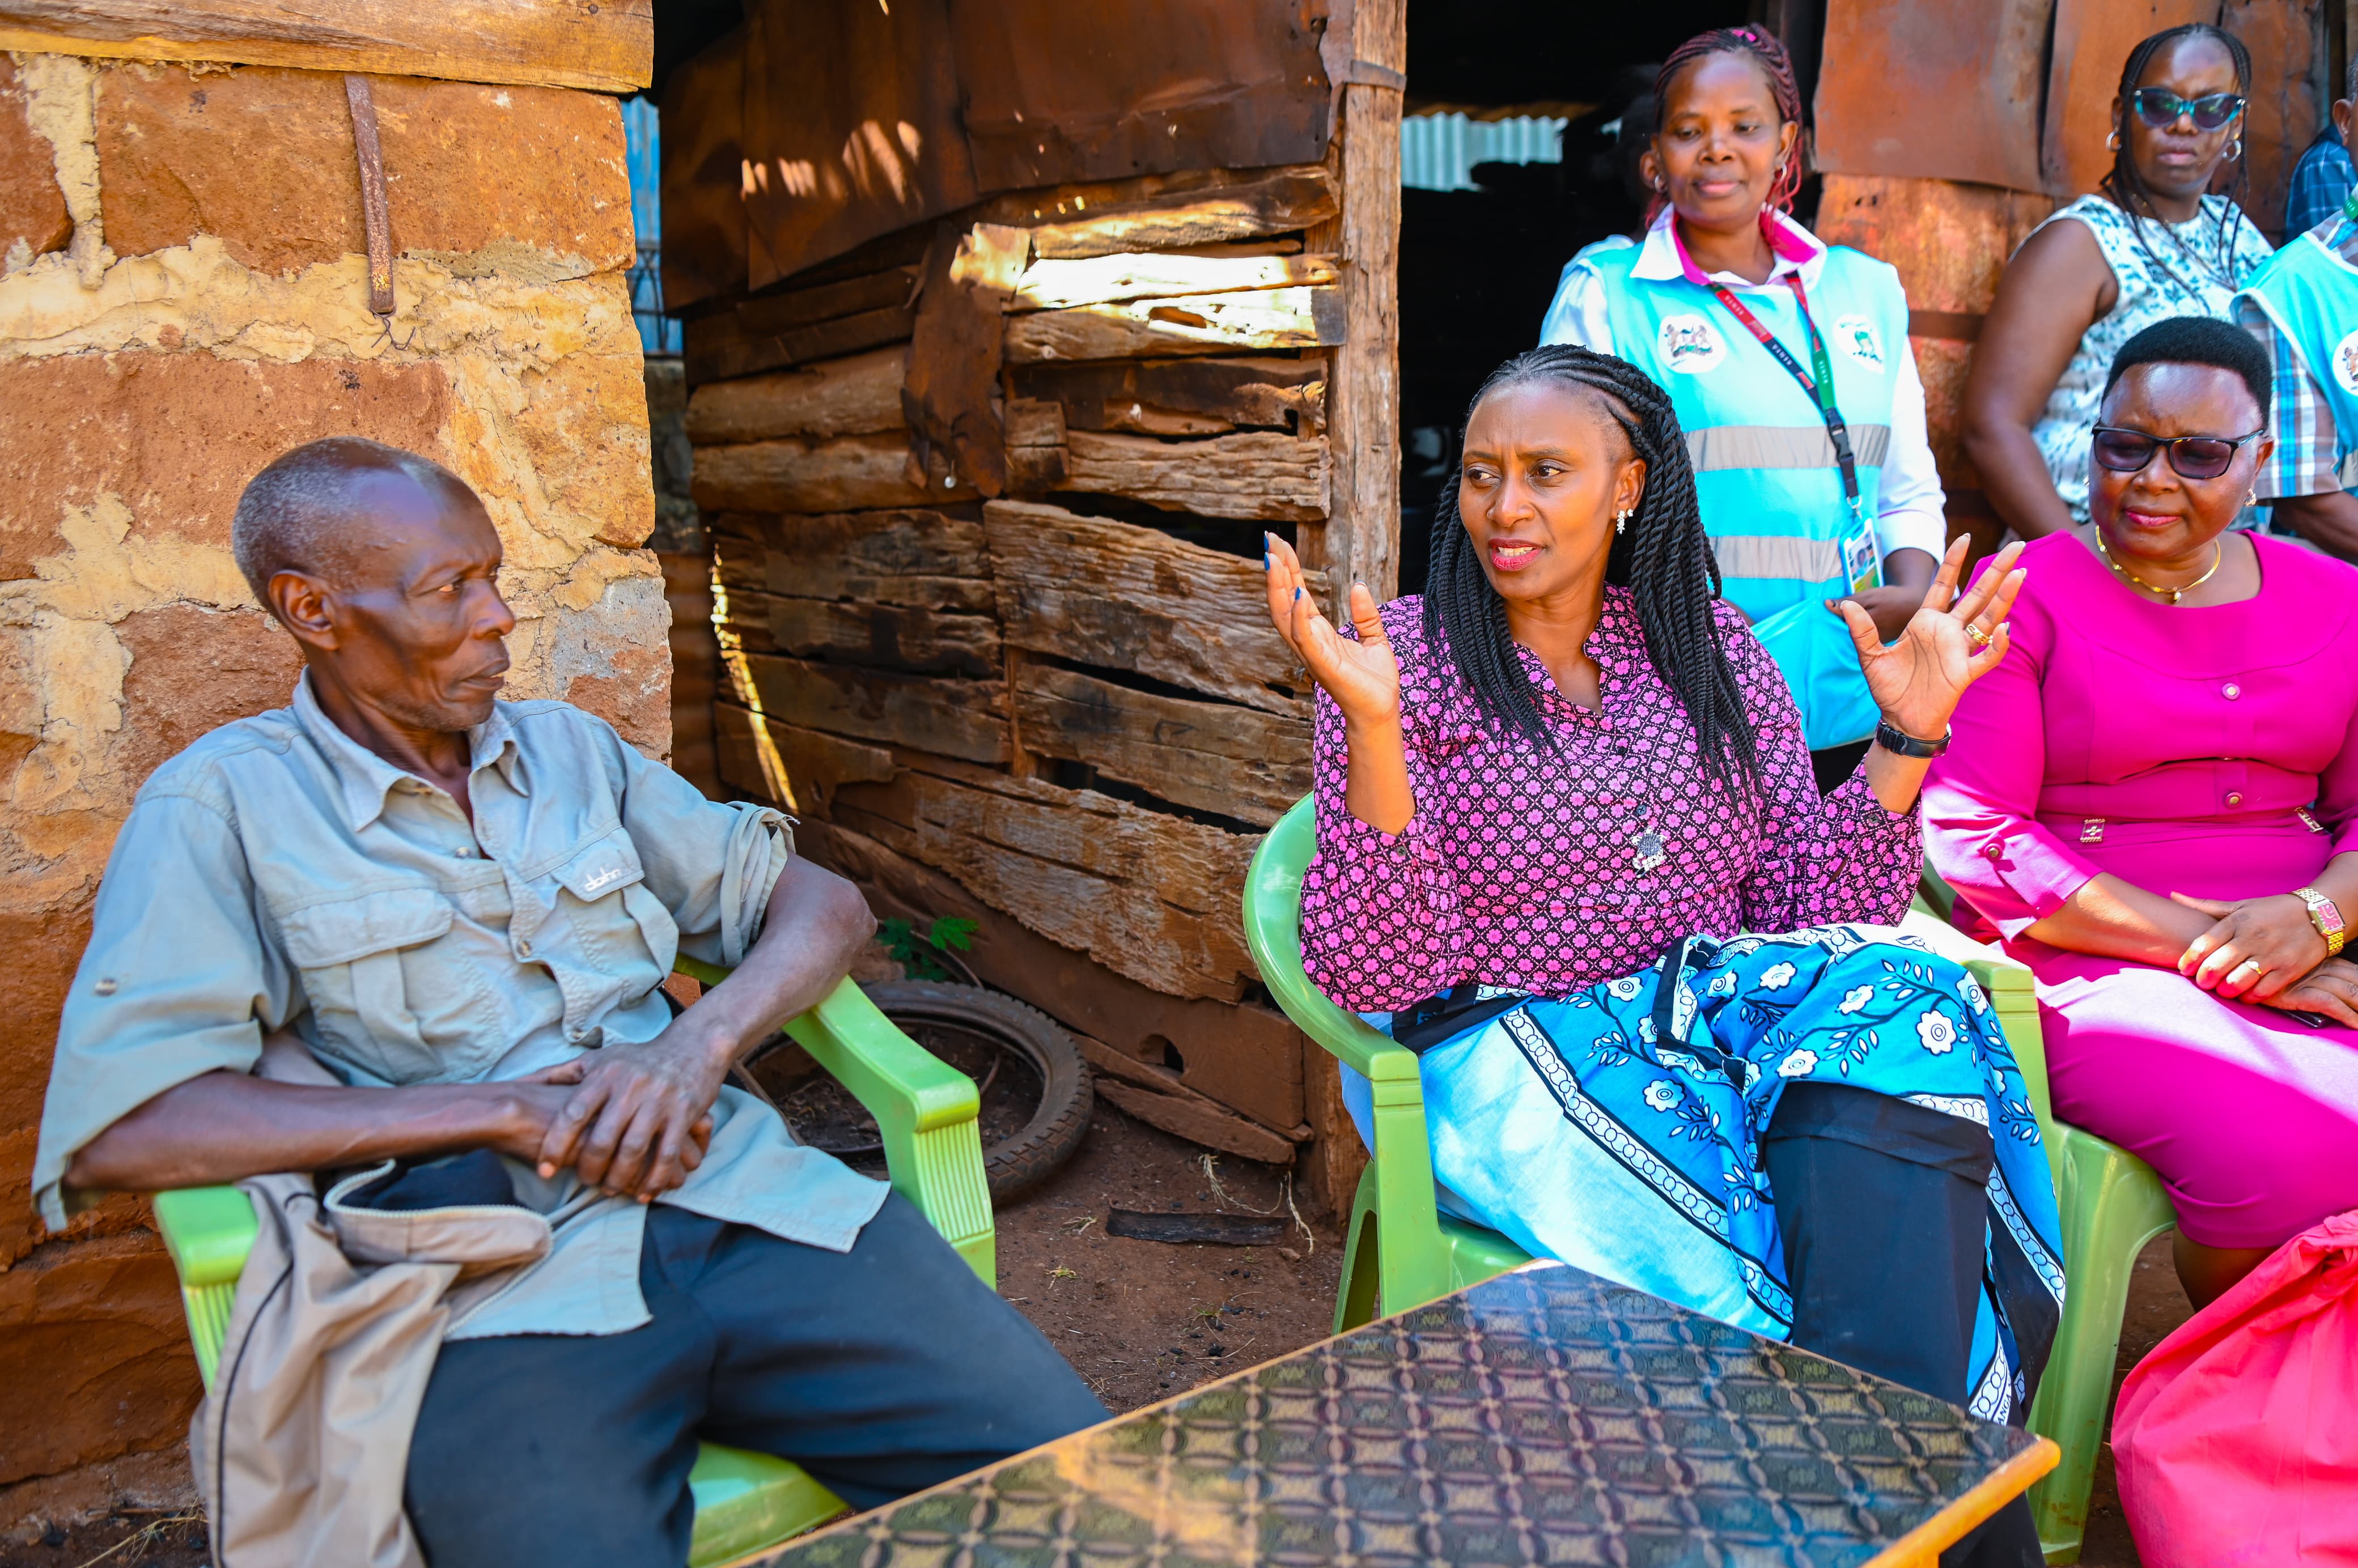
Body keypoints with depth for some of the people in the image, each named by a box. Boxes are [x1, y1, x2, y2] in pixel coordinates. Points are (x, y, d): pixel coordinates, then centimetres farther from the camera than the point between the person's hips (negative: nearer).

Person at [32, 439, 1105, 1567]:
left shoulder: (572, 749, 19)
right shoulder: (222, 806, 5)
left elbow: (826, 905, 18)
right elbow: (110, 1130, -8)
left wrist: (697, 1046, -4)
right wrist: (500, 1112, -11)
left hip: (750, 1202, 4)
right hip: (504, 1286, -3)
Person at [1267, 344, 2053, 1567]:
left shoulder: (1712, 651, 12)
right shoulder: (1405, 662, -1)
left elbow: (1808, 909, 11)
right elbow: (1376, 975, -11)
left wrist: (1902, 736, 0)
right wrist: (1371, 727, -22)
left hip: (1716, 1004, 5)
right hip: (1514, 1051, -4)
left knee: (1902, 1003, -26)